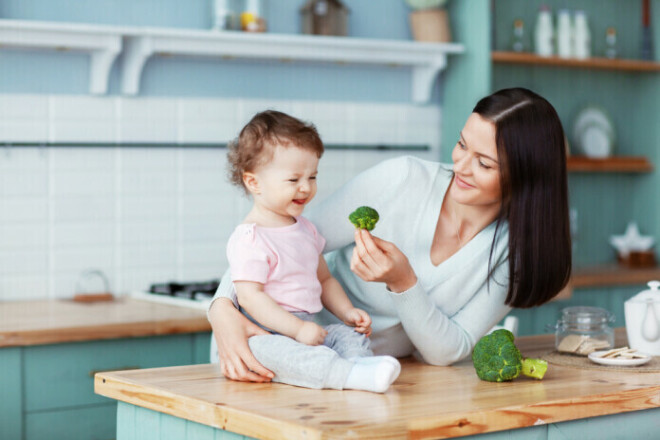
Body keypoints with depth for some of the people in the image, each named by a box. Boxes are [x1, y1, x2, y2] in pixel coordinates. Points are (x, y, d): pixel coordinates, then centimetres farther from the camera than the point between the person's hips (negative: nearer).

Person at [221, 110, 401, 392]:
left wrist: (347, 312, 9)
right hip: (266, 332, -9)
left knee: (350, 334, -10)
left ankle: (363, 363, -43)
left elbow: (324, 279, 27)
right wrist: (297, 329, -26)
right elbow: (249, 296, -20)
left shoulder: (306, 229, 17)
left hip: (307, 329, 9)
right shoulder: (250, 239, -11)